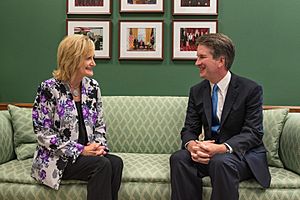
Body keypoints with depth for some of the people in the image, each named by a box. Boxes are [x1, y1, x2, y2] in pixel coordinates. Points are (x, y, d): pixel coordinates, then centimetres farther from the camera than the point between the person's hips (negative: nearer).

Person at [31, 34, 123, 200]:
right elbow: (43, 133, -13)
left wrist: (99, 145, -8)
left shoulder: (92, 86, 5)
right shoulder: (49, 89, -11)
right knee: (102, 165, -27)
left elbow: (99, 125, 12)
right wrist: (80, 150, -18)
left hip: (87, 152, 5)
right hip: (57, 158, -5)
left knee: (116, 162, -24)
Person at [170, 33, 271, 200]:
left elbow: (253, 133, -14)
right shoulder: (196, 91, 7)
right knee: (179, 158, -25)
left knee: (221, 162, -36)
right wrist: (191, 145, -22)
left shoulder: (251, 89, -8)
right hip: (210, 152, 4)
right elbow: (189, 129, 4)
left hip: (244, 154, -3)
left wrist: (222, 148, -31)